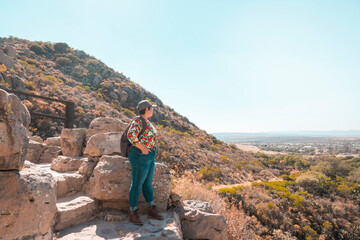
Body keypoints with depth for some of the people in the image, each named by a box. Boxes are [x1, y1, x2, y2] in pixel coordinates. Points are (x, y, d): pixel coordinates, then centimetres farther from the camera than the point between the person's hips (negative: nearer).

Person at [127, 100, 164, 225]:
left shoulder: (146, 121, 15)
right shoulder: (138, 121, -14)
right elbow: (131, 135, -28)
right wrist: (142, 148, -24)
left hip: (149, 157, 9)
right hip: (140, 156, -9)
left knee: (148, 183, 14)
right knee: (137, 185, 0)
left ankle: (151, 210, 25)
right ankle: (133, 214, 12)